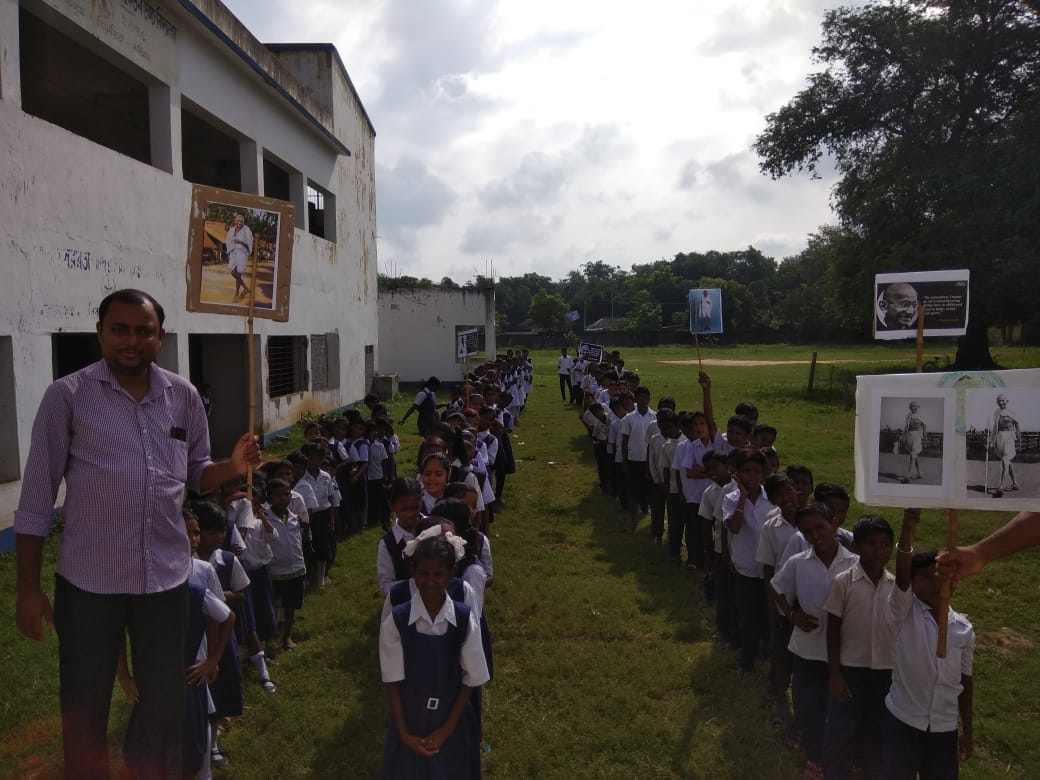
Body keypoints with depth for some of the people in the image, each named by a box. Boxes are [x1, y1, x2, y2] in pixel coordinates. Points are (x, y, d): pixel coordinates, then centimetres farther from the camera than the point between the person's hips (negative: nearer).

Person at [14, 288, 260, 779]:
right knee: (85, 709, 15)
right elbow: (37, 496, -5)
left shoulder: (183, 397, 1)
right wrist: (28, 587, -4)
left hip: (166, 576, 3)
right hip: (88, 581, -2)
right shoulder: (67, 396, -7)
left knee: (165, 704, 19)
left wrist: (233, 468, -14)